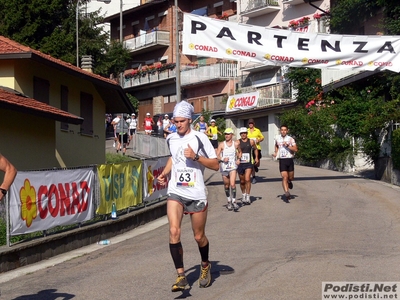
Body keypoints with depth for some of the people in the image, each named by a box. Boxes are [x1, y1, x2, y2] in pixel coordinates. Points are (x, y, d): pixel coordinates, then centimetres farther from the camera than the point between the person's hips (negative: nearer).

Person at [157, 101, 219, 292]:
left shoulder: (199, 138, -9)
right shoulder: (171, 139, 5)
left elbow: (215, 165, -8)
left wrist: (195, 156, -21)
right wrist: (165, 172, 10)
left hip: (196, 194, -3)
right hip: (175, 192, 3)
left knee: (199, 236, 9)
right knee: (174, 231, -16)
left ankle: (205, 265, 39)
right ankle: (181, 276, -9)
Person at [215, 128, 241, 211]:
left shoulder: (236, 144, 4)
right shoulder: (221, 144, 0)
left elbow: (240, 152, 23)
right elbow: (217, 156, -3)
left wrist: (238, 159, 6)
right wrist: (222, 159, -21)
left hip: (232, 167, -1)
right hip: (224, 167, 1)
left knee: (232, 184, -17)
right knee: (226, 186, 10)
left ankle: (234, 201, -9)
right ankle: (229, 202, 26)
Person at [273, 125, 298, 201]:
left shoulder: (290, 139, -1)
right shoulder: (277, 138, 7)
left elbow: (295, 149, -9)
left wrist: (287, 146, -20)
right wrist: (276, 153, 16)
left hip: (289, 160, 0)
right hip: (282, 160, 0)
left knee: (291, 177, 12)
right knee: (284, 177, -14)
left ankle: (289, 181, 47)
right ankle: (286, 192, -20)